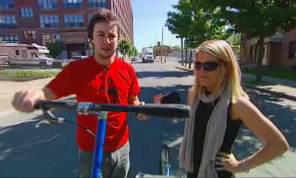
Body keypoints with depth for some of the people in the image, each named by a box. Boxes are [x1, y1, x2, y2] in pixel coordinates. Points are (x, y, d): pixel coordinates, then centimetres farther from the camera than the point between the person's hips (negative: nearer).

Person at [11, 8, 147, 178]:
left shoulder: (127, 69, -7)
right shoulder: (77, 69, -14)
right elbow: (48, 94, -16)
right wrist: (35, 95, -38)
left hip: (121, 147, 2)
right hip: (90, 150, -2)